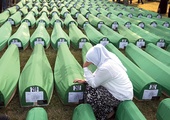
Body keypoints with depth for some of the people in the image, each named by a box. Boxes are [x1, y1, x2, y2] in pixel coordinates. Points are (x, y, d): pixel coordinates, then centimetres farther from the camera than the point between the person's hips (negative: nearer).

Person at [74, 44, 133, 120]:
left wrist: (85, 68, -14)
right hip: (122, 91, 9)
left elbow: (93, 83, -18)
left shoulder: (106, 67, -31)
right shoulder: (107, 59, -4)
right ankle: (109, 108, 19)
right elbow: (96, 76, 10)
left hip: (121, 96, -9)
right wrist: (84, 81, 5)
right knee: (89, 86, 8)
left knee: (91, 95, -6)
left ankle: (109, 111, 13)